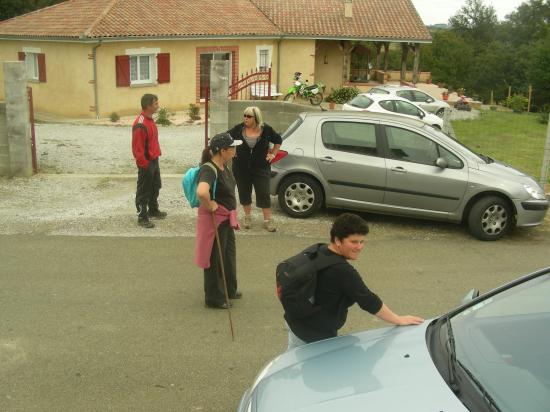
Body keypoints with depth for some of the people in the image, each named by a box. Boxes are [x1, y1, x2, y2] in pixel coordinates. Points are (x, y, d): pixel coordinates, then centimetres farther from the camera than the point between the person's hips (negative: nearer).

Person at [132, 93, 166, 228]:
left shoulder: (150, 120, 8)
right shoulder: (140, 124, -24)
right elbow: (137, 147, -23)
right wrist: (144, 164, -20)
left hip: (154, 160, 10)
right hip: (146, 163, -10)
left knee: (155, 187, 22)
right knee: (143, 191, 2)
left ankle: (153, 210, 37)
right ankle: (142, 217, 12)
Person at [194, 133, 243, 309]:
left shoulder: (223, 166, 1)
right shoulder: (209, 169, -28)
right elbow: (201, 192, -48)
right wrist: (209, 205, -29)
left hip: (227, 218, 9)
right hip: (214, 219, -9)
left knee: (229, 254, 24)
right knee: (215, 258, 6)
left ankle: (229, 289, 43)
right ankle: (214, 299, 22)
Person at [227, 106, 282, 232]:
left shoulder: (266, 129, -6)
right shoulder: (239, 128, -6)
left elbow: (278, 140, 10)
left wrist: (273, 154, 3)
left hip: (261, 167, -2)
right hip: (241, 168, 2)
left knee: (264, 194, -3)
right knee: (244, 192, 11)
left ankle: (268, 220, 6)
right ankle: (248, 217, 29)